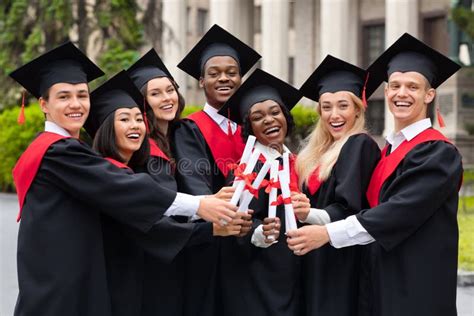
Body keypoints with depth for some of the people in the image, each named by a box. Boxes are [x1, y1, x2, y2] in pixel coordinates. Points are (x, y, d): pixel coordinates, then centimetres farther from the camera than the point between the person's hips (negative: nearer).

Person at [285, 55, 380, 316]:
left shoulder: (361, 146, -10)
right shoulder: (317, 149, 14)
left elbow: (348, 209, -20)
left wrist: (310, 214, -35)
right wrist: (299, 208, -5)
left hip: (343, 260, -8)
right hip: (316, 263, 8)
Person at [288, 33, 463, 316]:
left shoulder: (438, 152, -11)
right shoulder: (389, 151, 13)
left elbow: (400, 211, -21)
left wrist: (327, 233, -22)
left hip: (419, 287, -7)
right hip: (385, 281, 7)